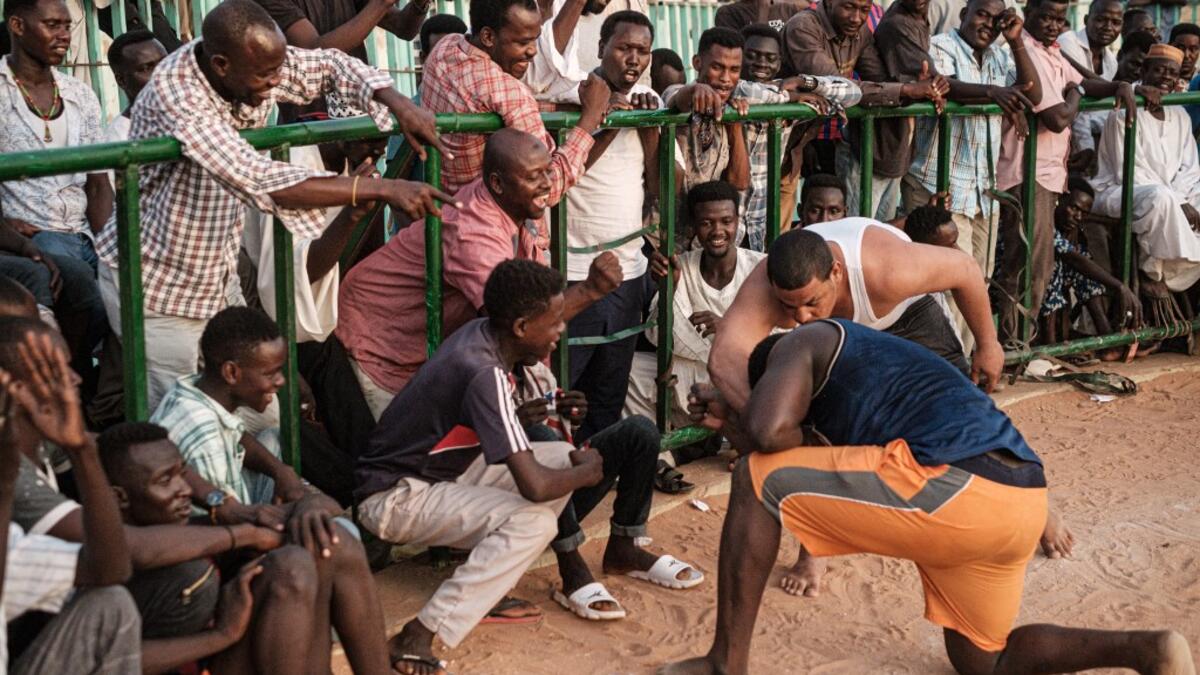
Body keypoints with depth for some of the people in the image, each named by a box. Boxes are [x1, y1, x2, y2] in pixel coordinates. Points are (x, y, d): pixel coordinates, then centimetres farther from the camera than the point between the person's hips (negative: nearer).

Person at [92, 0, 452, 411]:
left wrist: (398, 104, -13)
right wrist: (382, 189, -43)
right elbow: (260, 183, -42)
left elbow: (332, 66, 6)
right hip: (157, 288, -7)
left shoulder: (257, 64, -11)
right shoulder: (174, 93, -33)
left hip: (217, 277, 7)